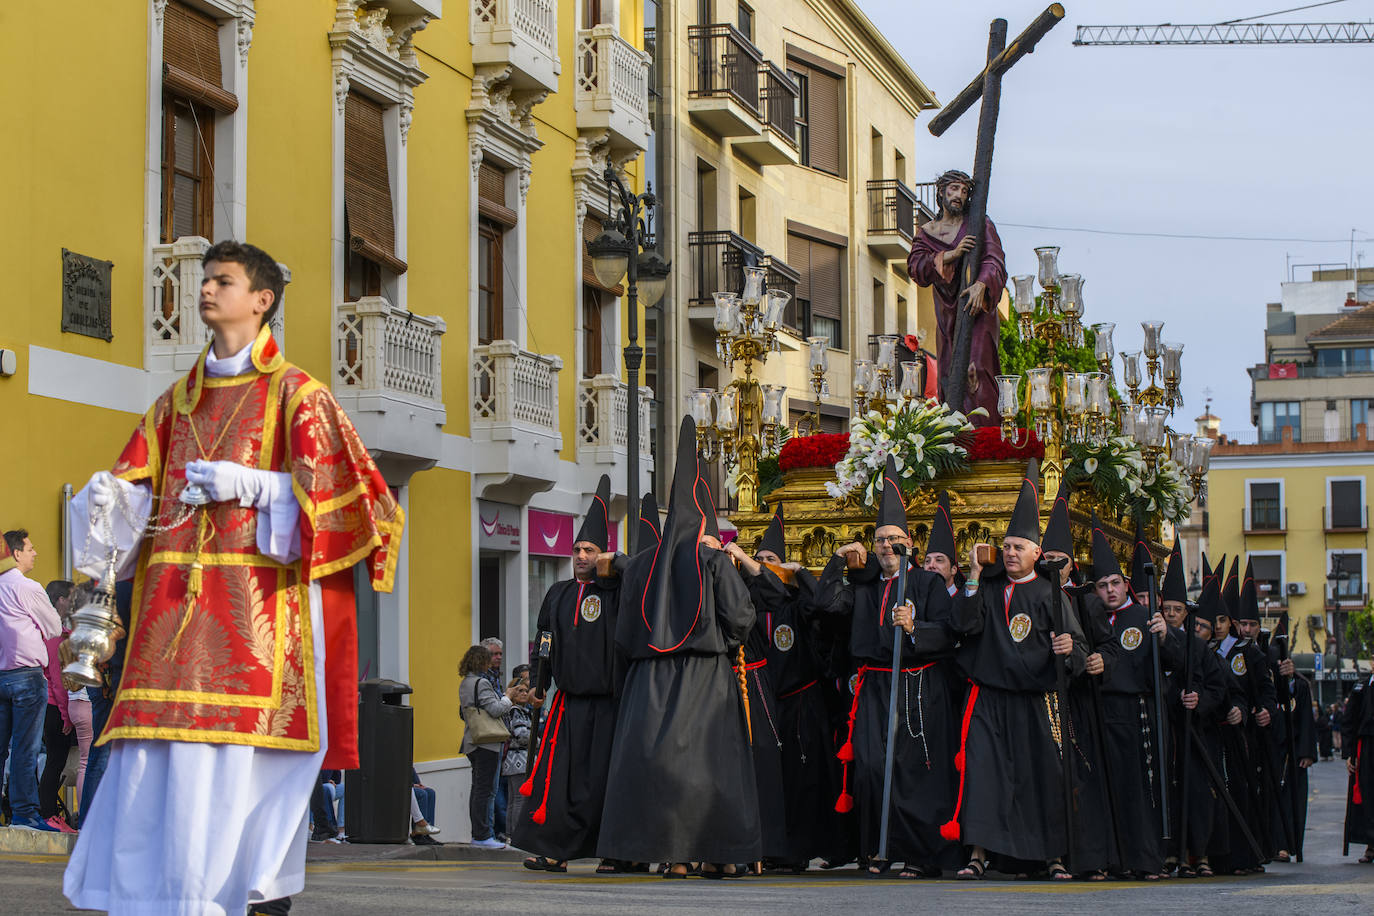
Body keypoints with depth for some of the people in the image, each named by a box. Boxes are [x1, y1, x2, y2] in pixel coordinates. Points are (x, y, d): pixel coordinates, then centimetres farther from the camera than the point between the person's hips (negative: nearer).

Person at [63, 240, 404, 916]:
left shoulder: (296, 394, 5)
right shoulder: (178, 399, 21)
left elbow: (328, 488, -3)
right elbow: (136, 494, 17)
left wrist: (249, 484, -14)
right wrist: (109, 494, -5)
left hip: (255, 595, -5)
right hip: (174, 595, 5)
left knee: (239, 748, -11)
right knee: (157, 745, -2)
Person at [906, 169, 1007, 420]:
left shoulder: (980, 225, 6)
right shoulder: (926, 233, 14)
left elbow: (995, 260, -8)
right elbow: (916, 269, -2)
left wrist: (981, 284, -29)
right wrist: (952, 254, -15)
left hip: (976, 308, -3)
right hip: (946, 314, 4)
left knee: (974, 371, -18)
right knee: (949, 375, -1)